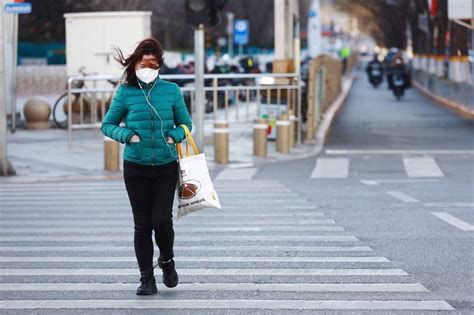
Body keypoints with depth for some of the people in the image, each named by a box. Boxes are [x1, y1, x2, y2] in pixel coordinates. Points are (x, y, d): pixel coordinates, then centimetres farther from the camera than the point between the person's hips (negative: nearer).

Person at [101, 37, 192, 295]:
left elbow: (185, 123, 12)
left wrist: (175, 135, -9)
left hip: (166, 167, 0)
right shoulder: (125, 92, -1)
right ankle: (146, 278, 14)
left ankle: (167, 260, 23)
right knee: (142, 224, 2)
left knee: (161, 220, -8)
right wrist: (126, 135, -12)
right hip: (136, 167, 0)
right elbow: (107, 125, 7)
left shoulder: (171, 90, 2)